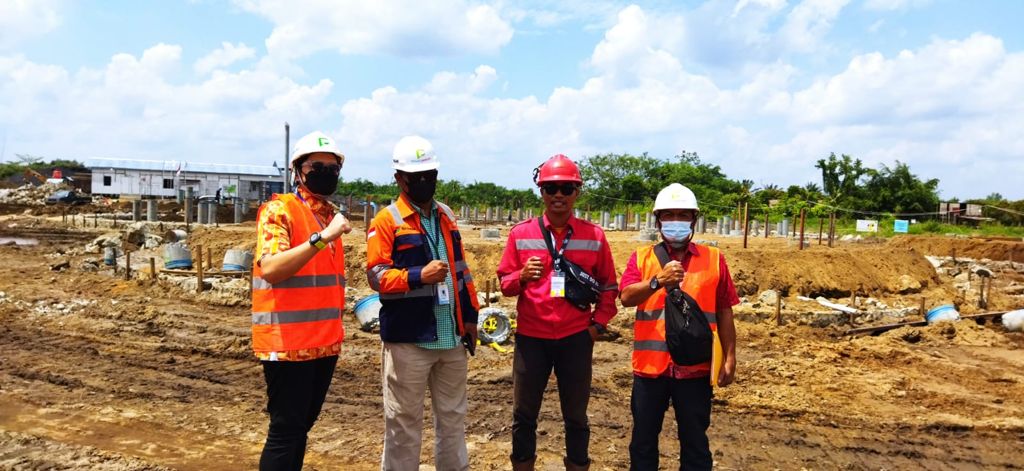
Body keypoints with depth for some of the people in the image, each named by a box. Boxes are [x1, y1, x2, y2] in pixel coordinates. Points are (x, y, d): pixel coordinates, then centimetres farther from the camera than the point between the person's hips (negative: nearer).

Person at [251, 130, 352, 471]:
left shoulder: (332, 215, 15)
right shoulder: (279, 210, -9)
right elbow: (270, 269, -24)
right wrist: (322, 237, -28)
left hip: (325, 342, 8)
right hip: (288, 343, -8)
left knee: (302, 426, 15)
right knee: (285, 430, -2)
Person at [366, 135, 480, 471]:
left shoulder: (446, 216, 13)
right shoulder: (386, 221, -6)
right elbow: (377, 277, -12)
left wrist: (470, 316, 12)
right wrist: (419, 276, -26)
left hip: (452, 336, 6)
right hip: (409, 339, -6)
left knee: (453, 417, 17)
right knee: (404, 422, 5)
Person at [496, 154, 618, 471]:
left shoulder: (594, 236, 0)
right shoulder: (520, 234, -1)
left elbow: (608, 286, 8)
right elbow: (504, 283, 2)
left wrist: (598, 324, -1)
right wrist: (522, 276, -18)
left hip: (576, 338, 0)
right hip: (531, 337, 0)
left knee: (576, 416, 13)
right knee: (524, 415, 11)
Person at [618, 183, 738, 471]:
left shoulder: (714, 259, 5)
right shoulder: (641, 257, 3)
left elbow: (724, 313, 7)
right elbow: (626, 297, -11)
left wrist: (730, 358, 4)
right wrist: (658, 281, -26)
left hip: (696, 367, 0)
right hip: (650, 365, 0)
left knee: (695, 442, 11)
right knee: (643, 440, 12)